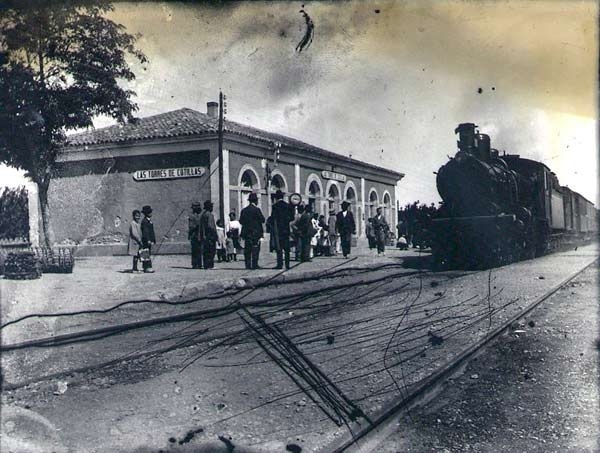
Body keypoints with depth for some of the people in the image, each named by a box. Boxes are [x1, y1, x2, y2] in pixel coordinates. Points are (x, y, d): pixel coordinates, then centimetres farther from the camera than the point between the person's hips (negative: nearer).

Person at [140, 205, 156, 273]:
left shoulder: (149, 221, 17)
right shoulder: (144, 221, -12)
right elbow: (145, 231, -20)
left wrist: (153, 240, 20)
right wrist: (148, 240, -25)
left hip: (149, 240, 10)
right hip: (146, 240, -10)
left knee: (149, 254, 11)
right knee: (146, 254, -8)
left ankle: (149, 267, 16)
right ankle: (146, 268, -7)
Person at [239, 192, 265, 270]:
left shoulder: (244, 210, 6)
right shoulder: (257, 209, -9)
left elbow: (241, 221, 7)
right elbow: (262, 220, -9)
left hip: (246, 233, 5)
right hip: (255, 233, -5)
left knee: (247, 249, 8)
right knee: (255, 249, -1)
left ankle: (248, 265, 8)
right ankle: (254, 265, -3)